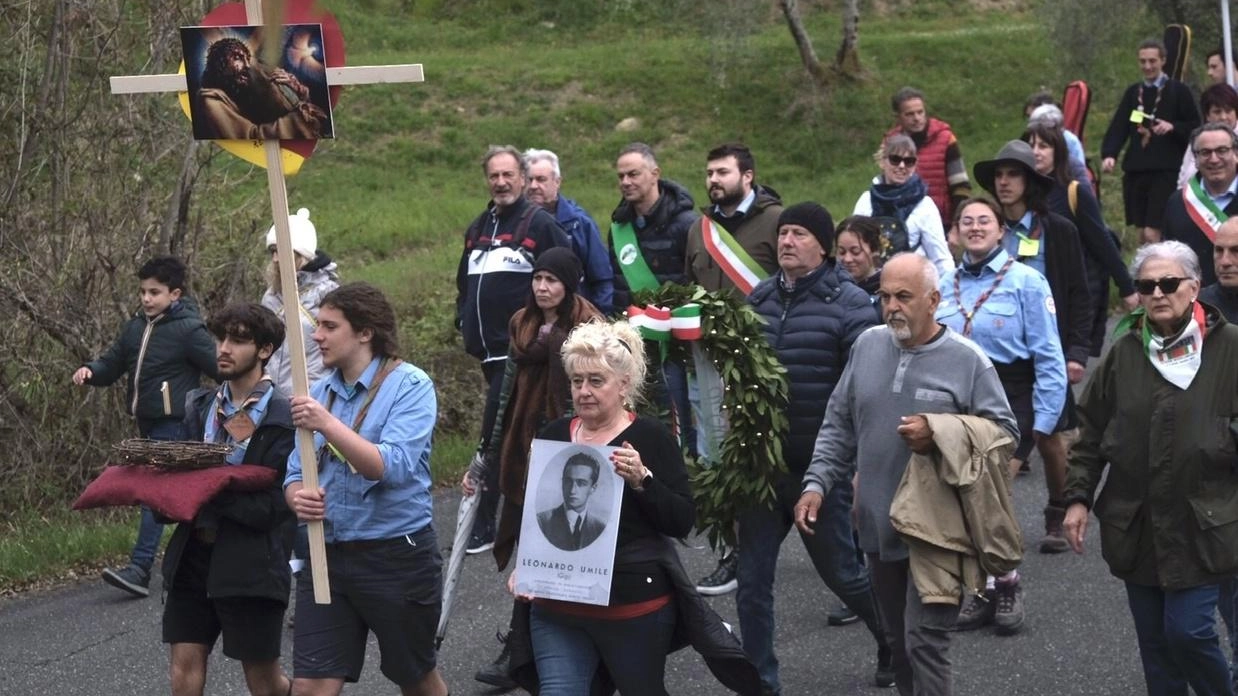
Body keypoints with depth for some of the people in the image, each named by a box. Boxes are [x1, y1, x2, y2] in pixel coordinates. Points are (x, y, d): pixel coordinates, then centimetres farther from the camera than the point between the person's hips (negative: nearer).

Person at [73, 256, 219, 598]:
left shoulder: (189, 330, -11)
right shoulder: (135, 328, 11)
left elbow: (221, 370, -12)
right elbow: (111, 364, 13)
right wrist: (90, 371, -6)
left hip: (174, 425, -8)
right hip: (147, 421, 8)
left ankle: (140, 569, -20)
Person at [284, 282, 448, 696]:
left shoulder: (410, 386, -10)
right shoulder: (321, 392, 8)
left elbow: (393, 468, -23)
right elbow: (295, 472, 10)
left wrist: (327, 425, -32)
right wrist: (298, 497, -14)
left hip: (396, 554, -5)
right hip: (327, 554, 5)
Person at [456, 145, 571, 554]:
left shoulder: (540, 224, -5)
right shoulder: (479, 228, 17)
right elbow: (464, 280, 28)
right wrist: (464, 321, 15)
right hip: (490, 350, 7)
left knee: (495, 434, -12)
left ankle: (484, 524, -10)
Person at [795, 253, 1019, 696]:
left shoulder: (967, 360, -8)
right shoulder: (867, 346, 6)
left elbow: (1004, 432, -7)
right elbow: (838, 426, 12)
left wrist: (940, 436, -19)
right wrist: (816, 484, 3)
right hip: (880, 527, 5)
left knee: (925, 641, -10)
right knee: (897, 641, 16)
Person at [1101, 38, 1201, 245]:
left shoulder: (1178, 91, 0)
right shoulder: (1133, 92, 12)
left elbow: (1195, 128, 0)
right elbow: (1118, 128, 5)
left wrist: (1173, 127, -18)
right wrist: (1109, 155, -11)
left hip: (1166, 172, -5)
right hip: (1135, 170, 5)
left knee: (1152, 234, -12)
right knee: (1143, 233, 9)